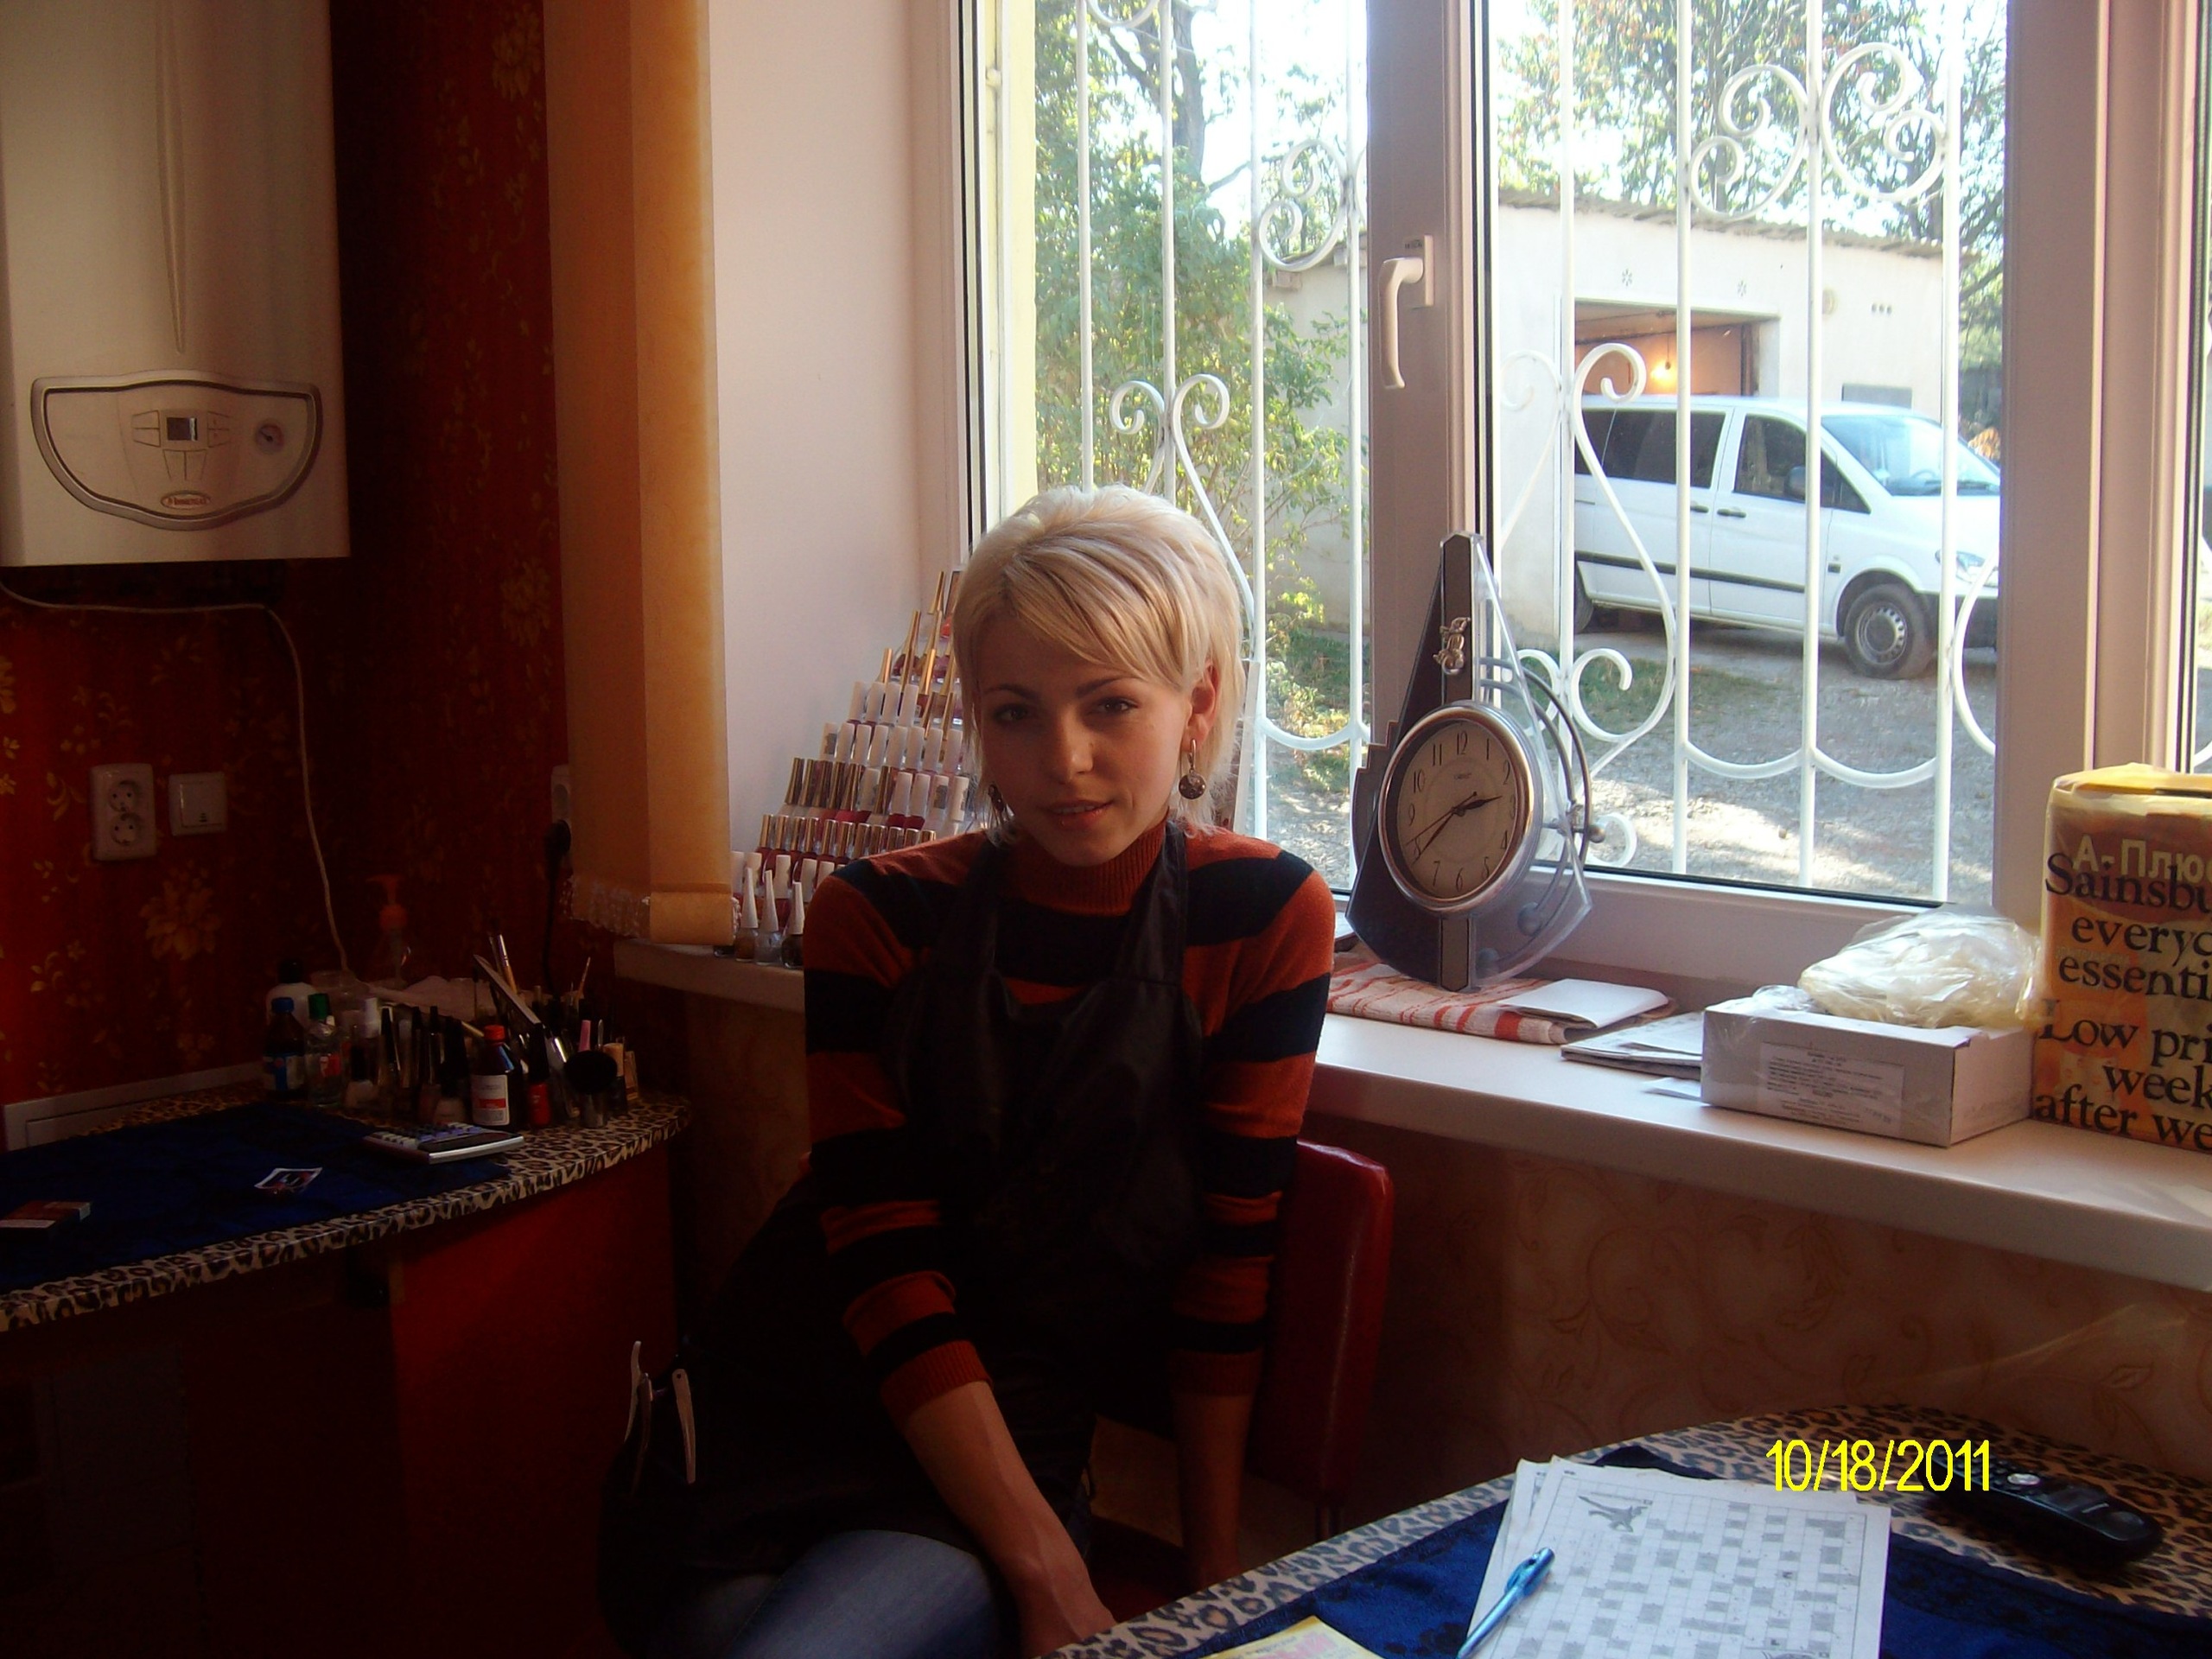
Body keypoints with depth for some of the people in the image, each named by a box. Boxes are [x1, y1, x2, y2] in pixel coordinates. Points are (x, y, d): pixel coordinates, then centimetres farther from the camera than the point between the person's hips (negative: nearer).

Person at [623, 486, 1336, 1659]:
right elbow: (886, 1260, -10)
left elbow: (1228, 1263, -2)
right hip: (799, 1420, 1)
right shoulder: (879, 919, -4)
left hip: (1022, 1447, -1)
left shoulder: (1269, 920, -3)